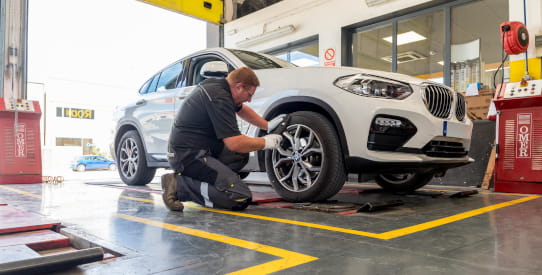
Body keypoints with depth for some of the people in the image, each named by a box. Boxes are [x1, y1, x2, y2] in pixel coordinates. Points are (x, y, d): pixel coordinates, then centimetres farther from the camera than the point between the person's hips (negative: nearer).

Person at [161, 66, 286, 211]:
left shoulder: (217, 85, 11)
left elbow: (241, 109, 30)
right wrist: (266, 142, -7)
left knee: (242, 155, 22)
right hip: (189, 155, -11)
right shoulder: (219, 97, -19)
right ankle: (179, 185, -14)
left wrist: (268, 125, 24)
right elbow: (235, 143, -22)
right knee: (241, 198, -18)